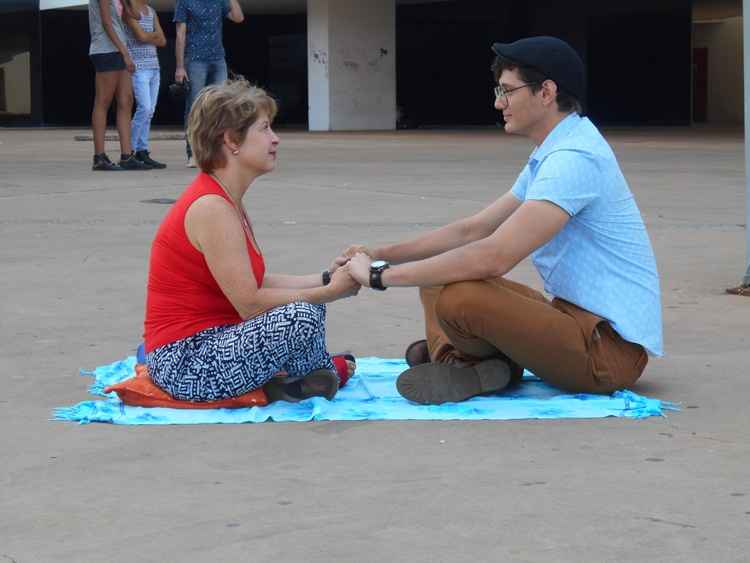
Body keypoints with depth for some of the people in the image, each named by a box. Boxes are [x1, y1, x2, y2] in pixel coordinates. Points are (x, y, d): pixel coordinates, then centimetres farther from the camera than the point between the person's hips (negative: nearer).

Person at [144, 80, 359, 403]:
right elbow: (250, 303, -22)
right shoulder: (211, 207, -20)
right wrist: (330, 291, -15)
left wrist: (326, 279, 2)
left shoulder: (225, 200, 12)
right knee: (302, 315, -26)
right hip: (183, 363, -11)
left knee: (308, 299, 22)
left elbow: (258, 282, 10)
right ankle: (322, 373, 3)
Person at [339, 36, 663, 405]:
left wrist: (382, 275, -21)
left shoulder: (574, 159, -21)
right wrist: (381, 254, 8)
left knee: (458, 299, -28)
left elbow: (494, 257, -28)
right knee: (441, 277, 14)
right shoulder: (553, 155, 13)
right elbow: (473, 229, 18)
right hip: (579, 318, 10)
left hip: (609, 347, -10)